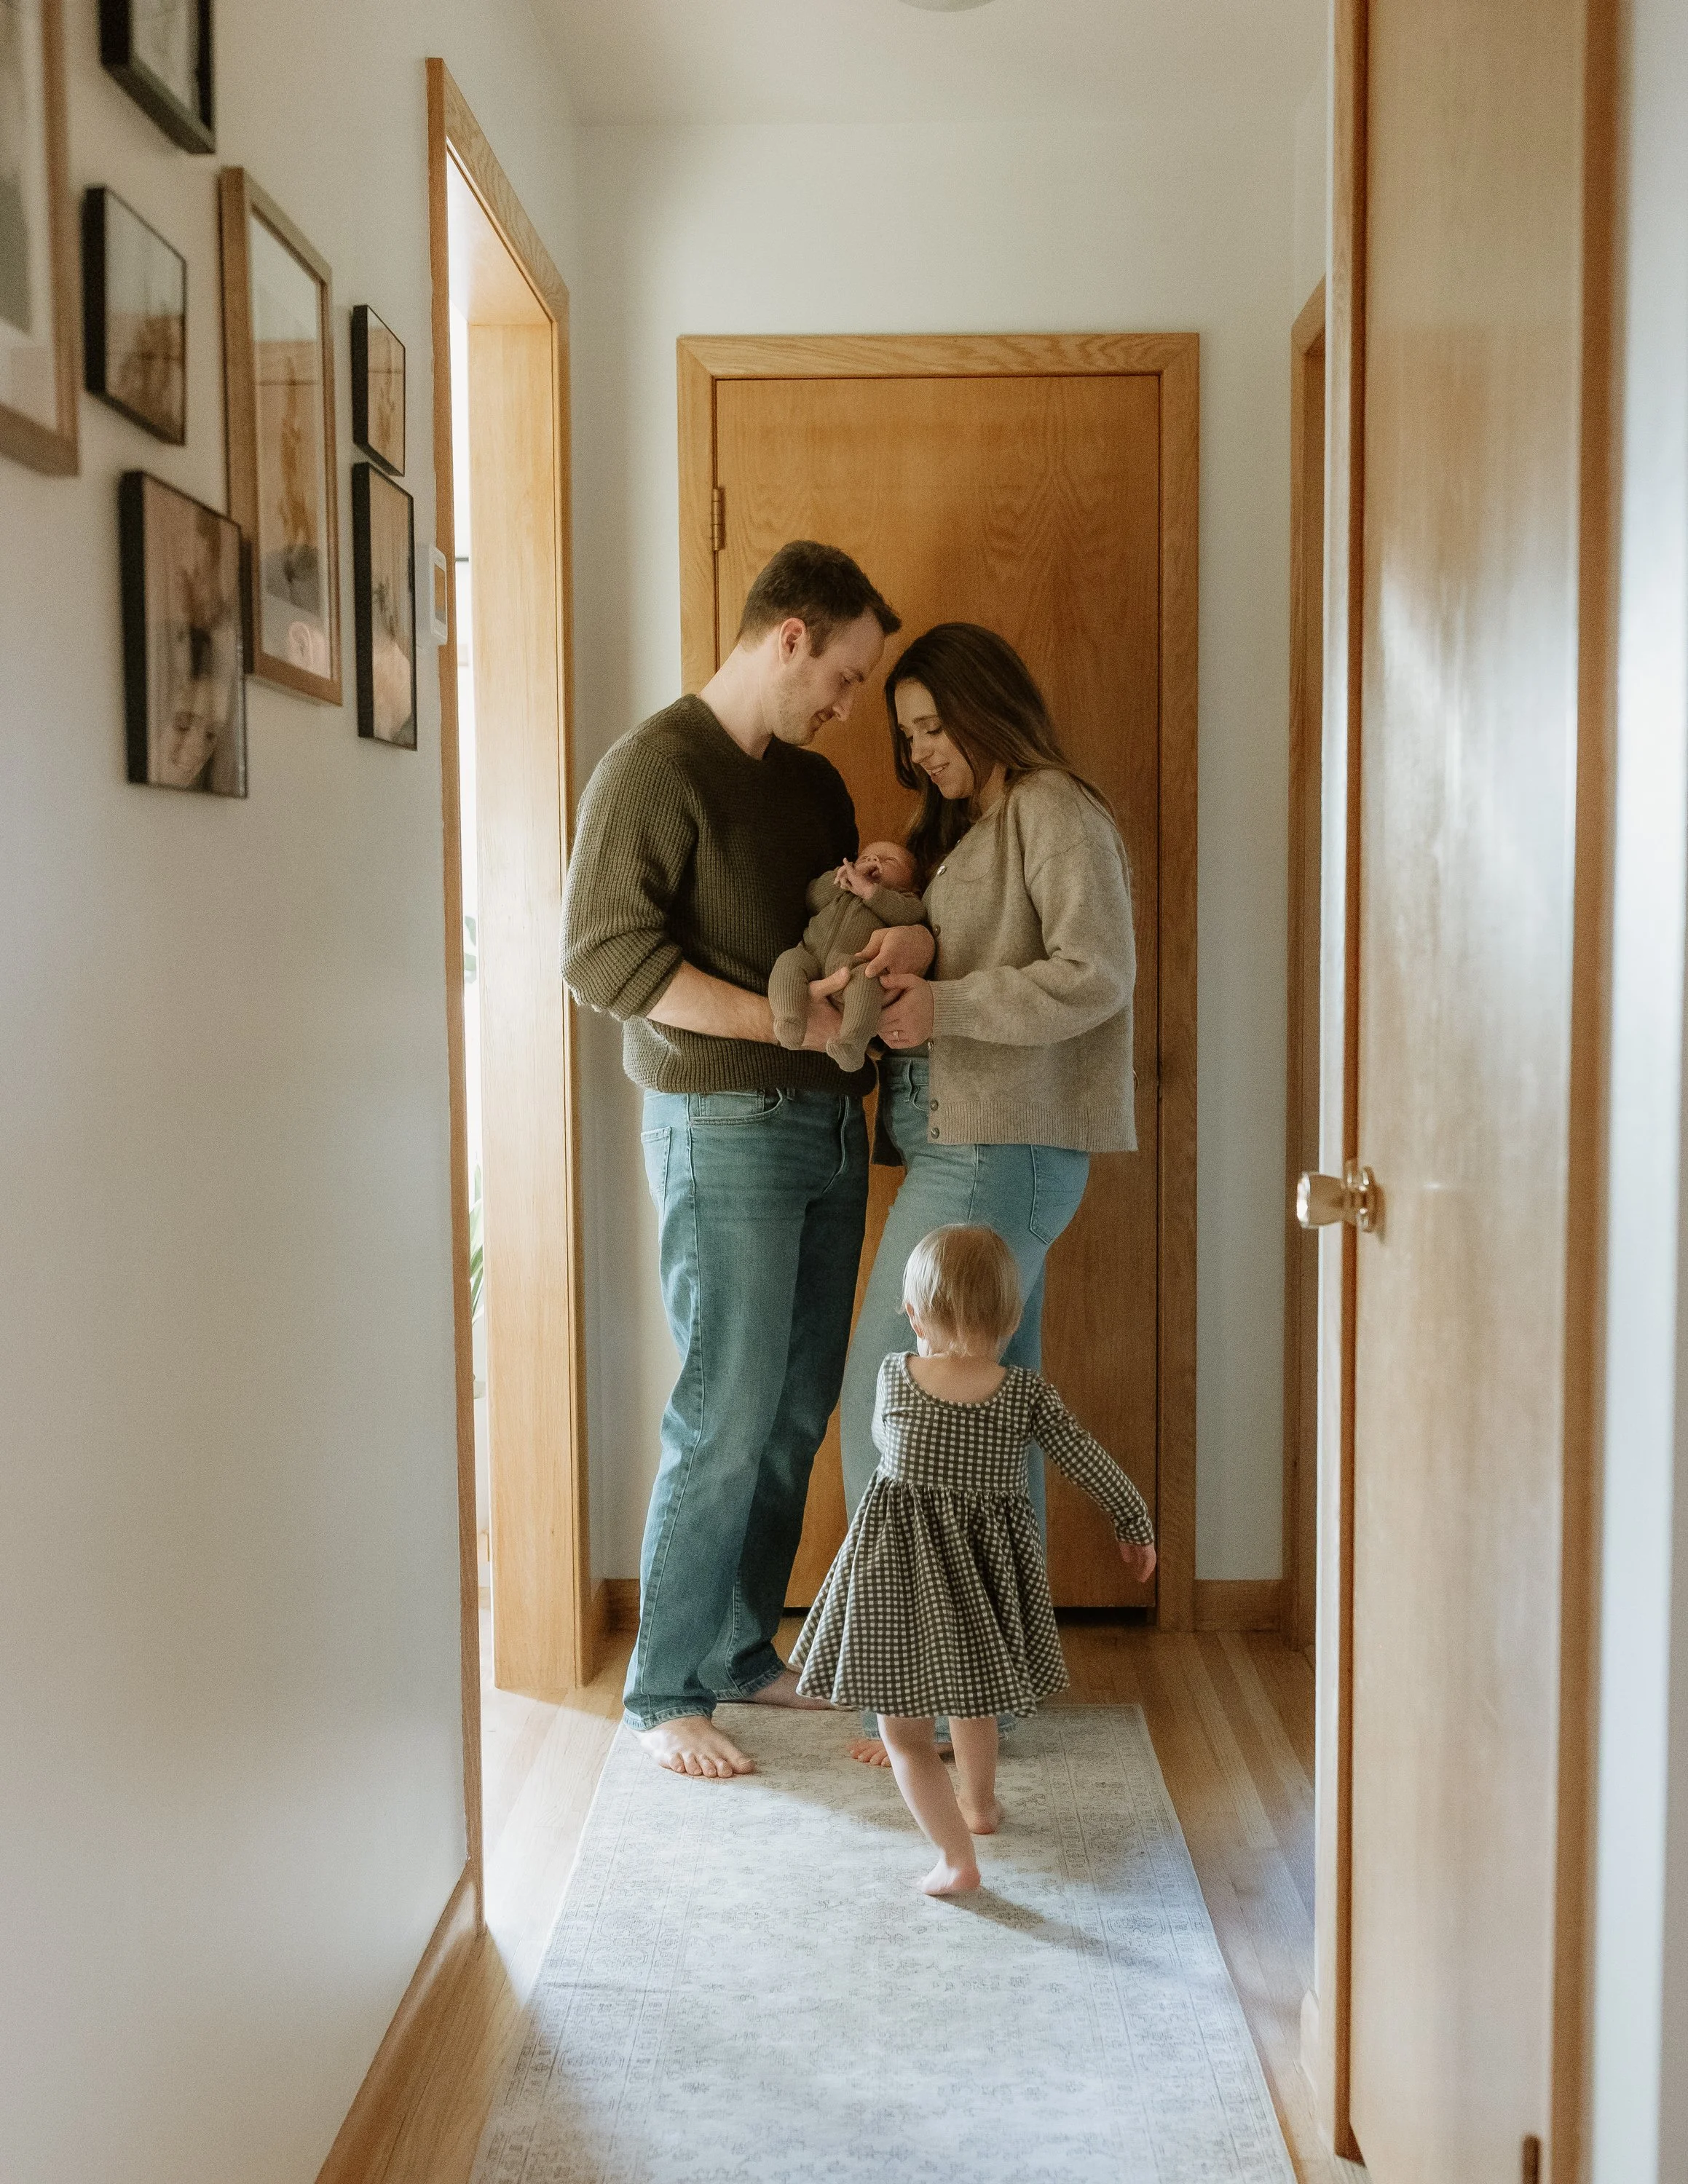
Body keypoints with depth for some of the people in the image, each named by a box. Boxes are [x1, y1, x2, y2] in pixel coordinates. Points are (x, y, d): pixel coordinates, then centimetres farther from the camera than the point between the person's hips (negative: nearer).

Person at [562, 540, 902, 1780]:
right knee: (727, 1418, -5)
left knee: (799, 1410, 10)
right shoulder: (656, 768, -9)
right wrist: (785, 1019, -19)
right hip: (724, 1129, -8)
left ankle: (743, 1648, 25)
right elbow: (603, 950, -17)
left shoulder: (815, 785, 16)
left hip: (828, 1125, 8)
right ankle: (668, 1691, 8)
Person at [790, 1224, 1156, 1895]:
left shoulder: (894, 1374, -6)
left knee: (905, 1732, 7)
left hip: (901, 1568, -3)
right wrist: (1135, 1525, 14)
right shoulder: (1026, 1393, -8)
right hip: (987, 1562, 3)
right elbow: (1087, 1460, -1)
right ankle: (979, 1803, 49)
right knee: (972, 1697, 29)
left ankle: (956, 1856, -2)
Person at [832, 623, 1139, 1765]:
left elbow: (1097, 975, -16)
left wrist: (945, 1003, -18)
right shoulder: (963, 825, 23)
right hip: (974, 1147, 10)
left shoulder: (1056, 811, -6)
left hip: (999, 1152, -10)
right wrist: (903, 943, -3)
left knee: (890, 1405, -10)